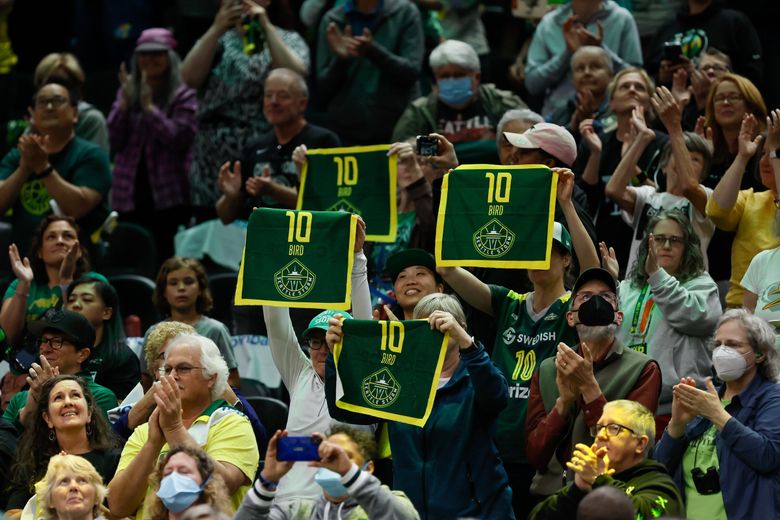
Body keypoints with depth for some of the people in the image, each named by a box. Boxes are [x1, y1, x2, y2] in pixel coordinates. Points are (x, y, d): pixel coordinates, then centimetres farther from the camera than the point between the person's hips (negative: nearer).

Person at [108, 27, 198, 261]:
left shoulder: (184, 96, -1)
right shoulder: (127, 92, 12)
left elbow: (178, 139, -12)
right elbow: (116, 141, 3)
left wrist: (149, 106, -15)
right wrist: (125, 101, -8)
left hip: (167, 198, -4)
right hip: (129, 197, 4)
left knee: (166, 259, -5)